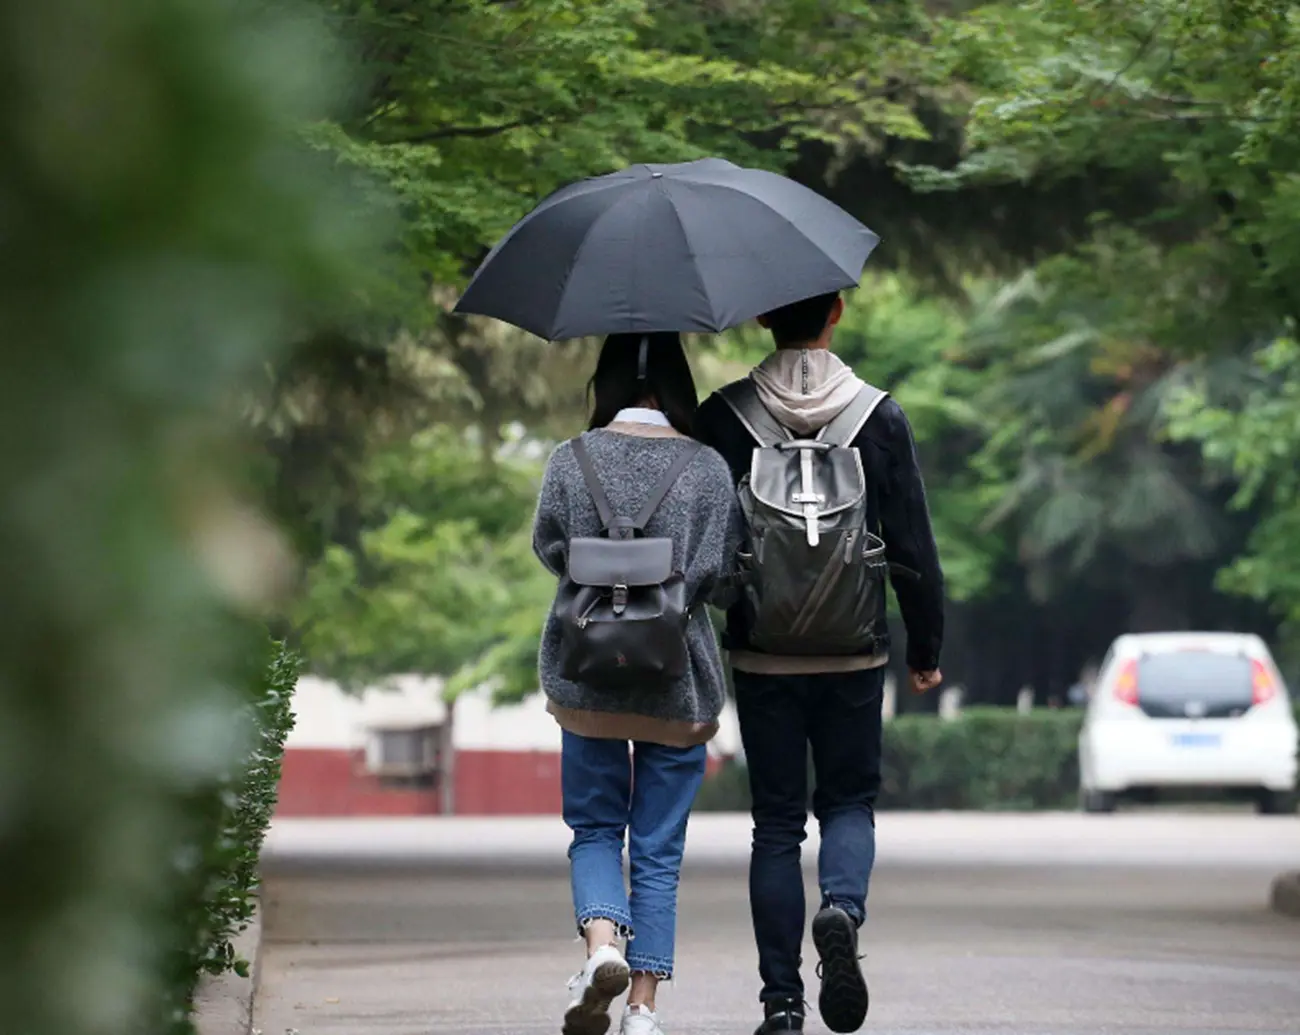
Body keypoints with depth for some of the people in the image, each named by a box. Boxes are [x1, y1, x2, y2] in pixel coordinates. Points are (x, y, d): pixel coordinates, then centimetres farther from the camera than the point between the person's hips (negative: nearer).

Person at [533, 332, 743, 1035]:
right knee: (659, 849, 8)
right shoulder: (708, 468, -6)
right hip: (679, 687, 0)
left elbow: (549, 547, 3)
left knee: (594, 827, 14)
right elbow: (722, 579, -5)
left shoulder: (573, 459, -5)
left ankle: (602, 942, -13)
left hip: (587, 679, 0)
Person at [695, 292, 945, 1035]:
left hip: (761, 656, 0)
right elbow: (914, 546, -2)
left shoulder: (723, 418, -5)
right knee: (850, 801, 15)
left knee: (777, 822, 9)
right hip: (855, 654, 0)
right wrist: (927, 646, 9)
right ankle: (843, 907, -17)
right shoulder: (881, 417, -4)